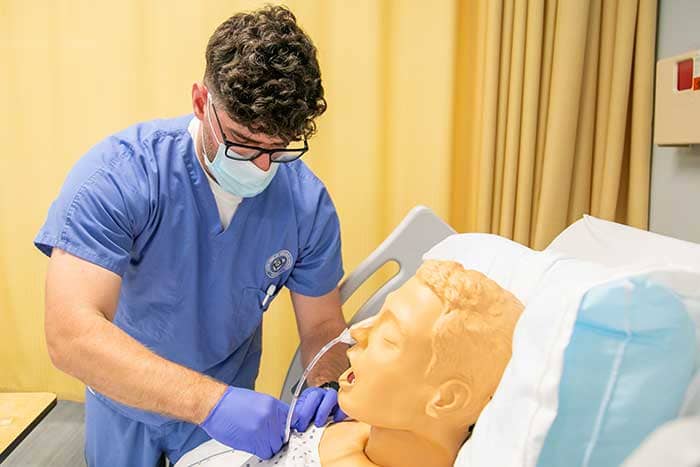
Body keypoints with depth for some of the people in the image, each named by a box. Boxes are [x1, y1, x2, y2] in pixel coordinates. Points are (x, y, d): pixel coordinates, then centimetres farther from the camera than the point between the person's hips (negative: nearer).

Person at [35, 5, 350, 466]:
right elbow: (71, 335, -36)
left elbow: (323, 325, -9)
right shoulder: (117, 174, -29)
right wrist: (212, 400, -45)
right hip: (123, 401, 0)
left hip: (226, 401, 1)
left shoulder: (308, 202, -20)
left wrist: (327, 386, -30)